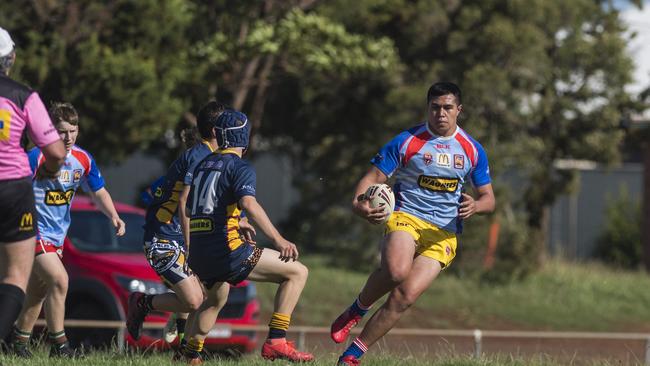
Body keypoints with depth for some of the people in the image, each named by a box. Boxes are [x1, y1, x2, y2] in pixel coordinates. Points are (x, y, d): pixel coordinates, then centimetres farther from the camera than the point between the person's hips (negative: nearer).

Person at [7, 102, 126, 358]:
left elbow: (99, 193, 11)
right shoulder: (36, 157, -20)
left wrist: (113, 216, -5)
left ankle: (20, 341, 30)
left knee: (39, 292, 15)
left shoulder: (82, 159, -1)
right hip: (35, 231, -7)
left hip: (58, 235, 7)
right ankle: (59, 346, -11)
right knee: (59, 280, -18)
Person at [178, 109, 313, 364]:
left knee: (216, 297, 37)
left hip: (198, 256, 8)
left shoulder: (203, 165, 18)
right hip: (226, 251, -8)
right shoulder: (240, 167, -5)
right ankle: (275, 342, -13)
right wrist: (278, 240, -30)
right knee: (297, 271, -3)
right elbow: (248, 203, -24)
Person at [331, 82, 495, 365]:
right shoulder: (406, 141, -1)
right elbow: (374, 177, 0)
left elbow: (488, 198, 14)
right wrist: (359, 203, -23)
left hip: (444, 234, 2)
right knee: (397, 270, -36)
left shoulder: (472, 150, 8)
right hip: (406, 218, -2)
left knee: (405, 296, -15)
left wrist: (474, 206, -11)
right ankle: (358, 309, -4)